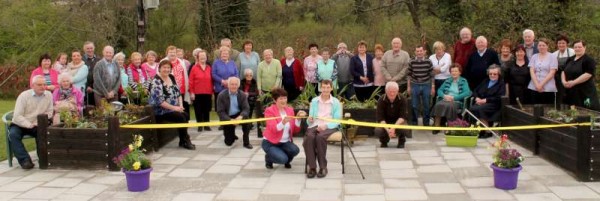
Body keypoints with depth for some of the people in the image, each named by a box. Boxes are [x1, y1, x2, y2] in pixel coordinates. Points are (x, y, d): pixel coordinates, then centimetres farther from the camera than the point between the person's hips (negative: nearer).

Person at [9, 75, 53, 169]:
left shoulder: (48, 95, -3)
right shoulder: (24, 95, -12)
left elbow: (49, 113, -3)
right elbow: (17, 116, -17)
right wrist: (29, 125, -30)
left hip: (37, 125, 2)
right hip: (20, 125, -2)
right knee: (13, 135, -31)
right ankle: (25, 160, -33)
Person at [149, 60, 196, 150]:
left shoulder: (172, 77, 8)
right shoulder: (156, 81, -16)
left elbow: (178, 93, 12)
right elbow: (159, 101, -22)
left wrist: (180, 105, -4)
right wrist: (174, 108, -21)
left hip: (174, 108, 8)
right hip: (161, 110, -7)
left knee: (186, 116, -13)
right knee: (181, 118, -21)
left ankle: (183, 141, 0)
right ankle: (185, 141, -2)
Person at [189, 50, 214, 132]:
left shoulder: (209, 68, 7)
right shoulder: (194, 68, -2)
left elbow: (211, 80, 11)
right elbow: (191, 81, -3)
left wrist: (212, 91, 8)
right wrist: (191, 92, -7)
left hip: (207, 93, 3)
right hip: (197, 93, -2)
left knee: (207, 109, 7)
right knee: (198, 110, 3)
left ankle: (207, 125, 16)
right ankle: (199, 125, 11)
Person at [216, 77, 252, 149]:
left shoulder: (242, 95, -7)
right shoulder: (221, 95, -13)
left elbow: (246, 109, -14)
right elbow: (220, 112, -17)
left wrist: (241, 116, -36)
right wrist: (230, 120, -31)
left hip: (238, 116, 1)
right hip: (227, 118, -1)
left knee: (246, 118, -34)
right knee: (229, 142, -4)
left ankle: (246, 142, -17)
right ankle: (232, 135, 36)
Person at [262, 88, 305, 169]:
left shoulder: (290, 109, 3)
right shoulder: (269, 110, -11)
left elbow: (295, 130, -1)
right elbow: (273, 129, -26)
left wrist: (298, 118, -17)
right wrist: (283, 122, -44)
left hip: (285, 142, 4)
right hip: (270, 142, -4)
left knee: (295, 150, -26)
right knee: (282, 159, -27)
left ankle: (287, 161, 9)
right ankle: (268, 158, 8)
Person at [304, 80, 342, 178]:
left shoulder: (336, 102, 10)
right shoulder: (314, 101, 17)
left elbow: (337, 120, 1)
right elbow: (310, 120, 13)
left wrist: (326, 126, -17)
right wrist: (309, 120, -12)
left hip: (329, 127, -2)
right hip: (315, 125, 2)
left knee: (320, 137, -36)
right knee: (309, 137, -34)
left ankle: (323, 167, -24)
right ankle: (312, 167, -27)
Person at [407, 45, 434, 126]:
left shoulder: (428, 62, -4)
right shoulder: (411, 62, -2)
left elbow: (432, 75, 1)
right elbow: (409, 75, 4)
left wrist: (433, 87, 0)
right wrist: (409, 86, 4)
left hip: (426, 85, 0)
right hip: (414, 85, 0)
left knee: (426, 106, 7)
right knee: (414, 106, 6)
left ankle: (426, 123, 20)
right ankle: (414, 123, 18)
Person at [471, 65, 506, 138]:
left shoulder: (501, 84, 8)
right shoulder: (485, 81, 26)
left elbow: (499, 98, -7)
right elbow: (475, 91, 22)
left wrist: (486, 100, -16)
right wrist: (477, 98, -1)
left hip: (493, 105, -5)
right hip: (480, 102, 5)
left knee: (480, 109, -35)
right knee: (472, 108, -30)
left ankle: (487, 131, -25)